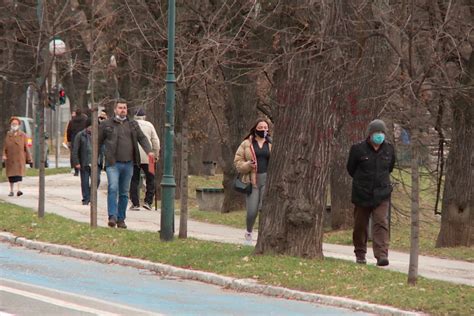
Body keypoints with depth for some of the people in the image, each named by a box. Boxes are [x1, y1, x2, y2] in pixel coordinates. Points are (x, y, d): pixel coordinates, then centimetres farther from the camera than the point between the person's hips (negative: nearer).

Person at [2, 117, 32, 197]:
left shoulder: (23, 135, 2)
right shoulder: (8, 135, 4)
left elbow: (26, 148, 3)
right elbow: (4, 148, 3)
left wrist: (29, 160, 2)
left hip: (20, 159, -2)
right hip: (10, 159, 2)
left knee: (19, 173, -14)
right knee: (11, 175, 7)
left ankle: (18, 190, -22)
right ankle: (11, 191, 17)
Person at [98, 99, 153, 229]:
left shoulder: (133, 125, 15)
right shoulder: (106, 125, 4)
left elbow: (142, 138, 10)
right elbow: (98, 141, 8)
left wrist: (149, 151, -7)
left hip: (128, 163, 4)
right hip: (113, 163, -4)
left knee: (124, 192, 7)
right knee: (113, 189, -18)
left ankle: (121, 219, 13)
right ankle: (112, 217, -19)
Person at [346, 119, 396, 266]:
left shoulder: (389, 149, 1)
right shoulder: (358, 149, -8)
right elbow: (351, 168, 7)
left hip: (381, 194, 1)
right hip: (362, 194, -1)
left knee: (381, 223, -14)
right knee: (360, 225, 10)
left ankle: (382, 254, -20)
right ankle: (360, 254, 27)